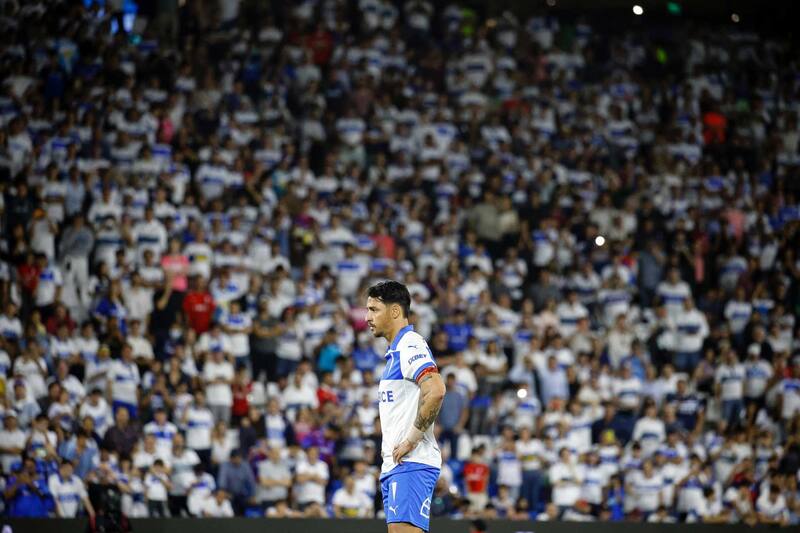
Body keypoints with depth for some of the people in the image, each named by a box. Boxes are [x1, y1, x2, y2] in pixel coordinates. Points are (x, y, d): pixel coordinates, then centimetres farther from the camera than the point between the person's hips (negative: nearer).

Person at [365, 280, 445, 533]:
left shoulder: (411, 345, -11)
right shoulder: (395, 350, 21)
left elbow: (436, 391, -26)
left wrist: (411, 440, -20)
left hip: (411, 464, -10)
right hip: (393, 465, 10)